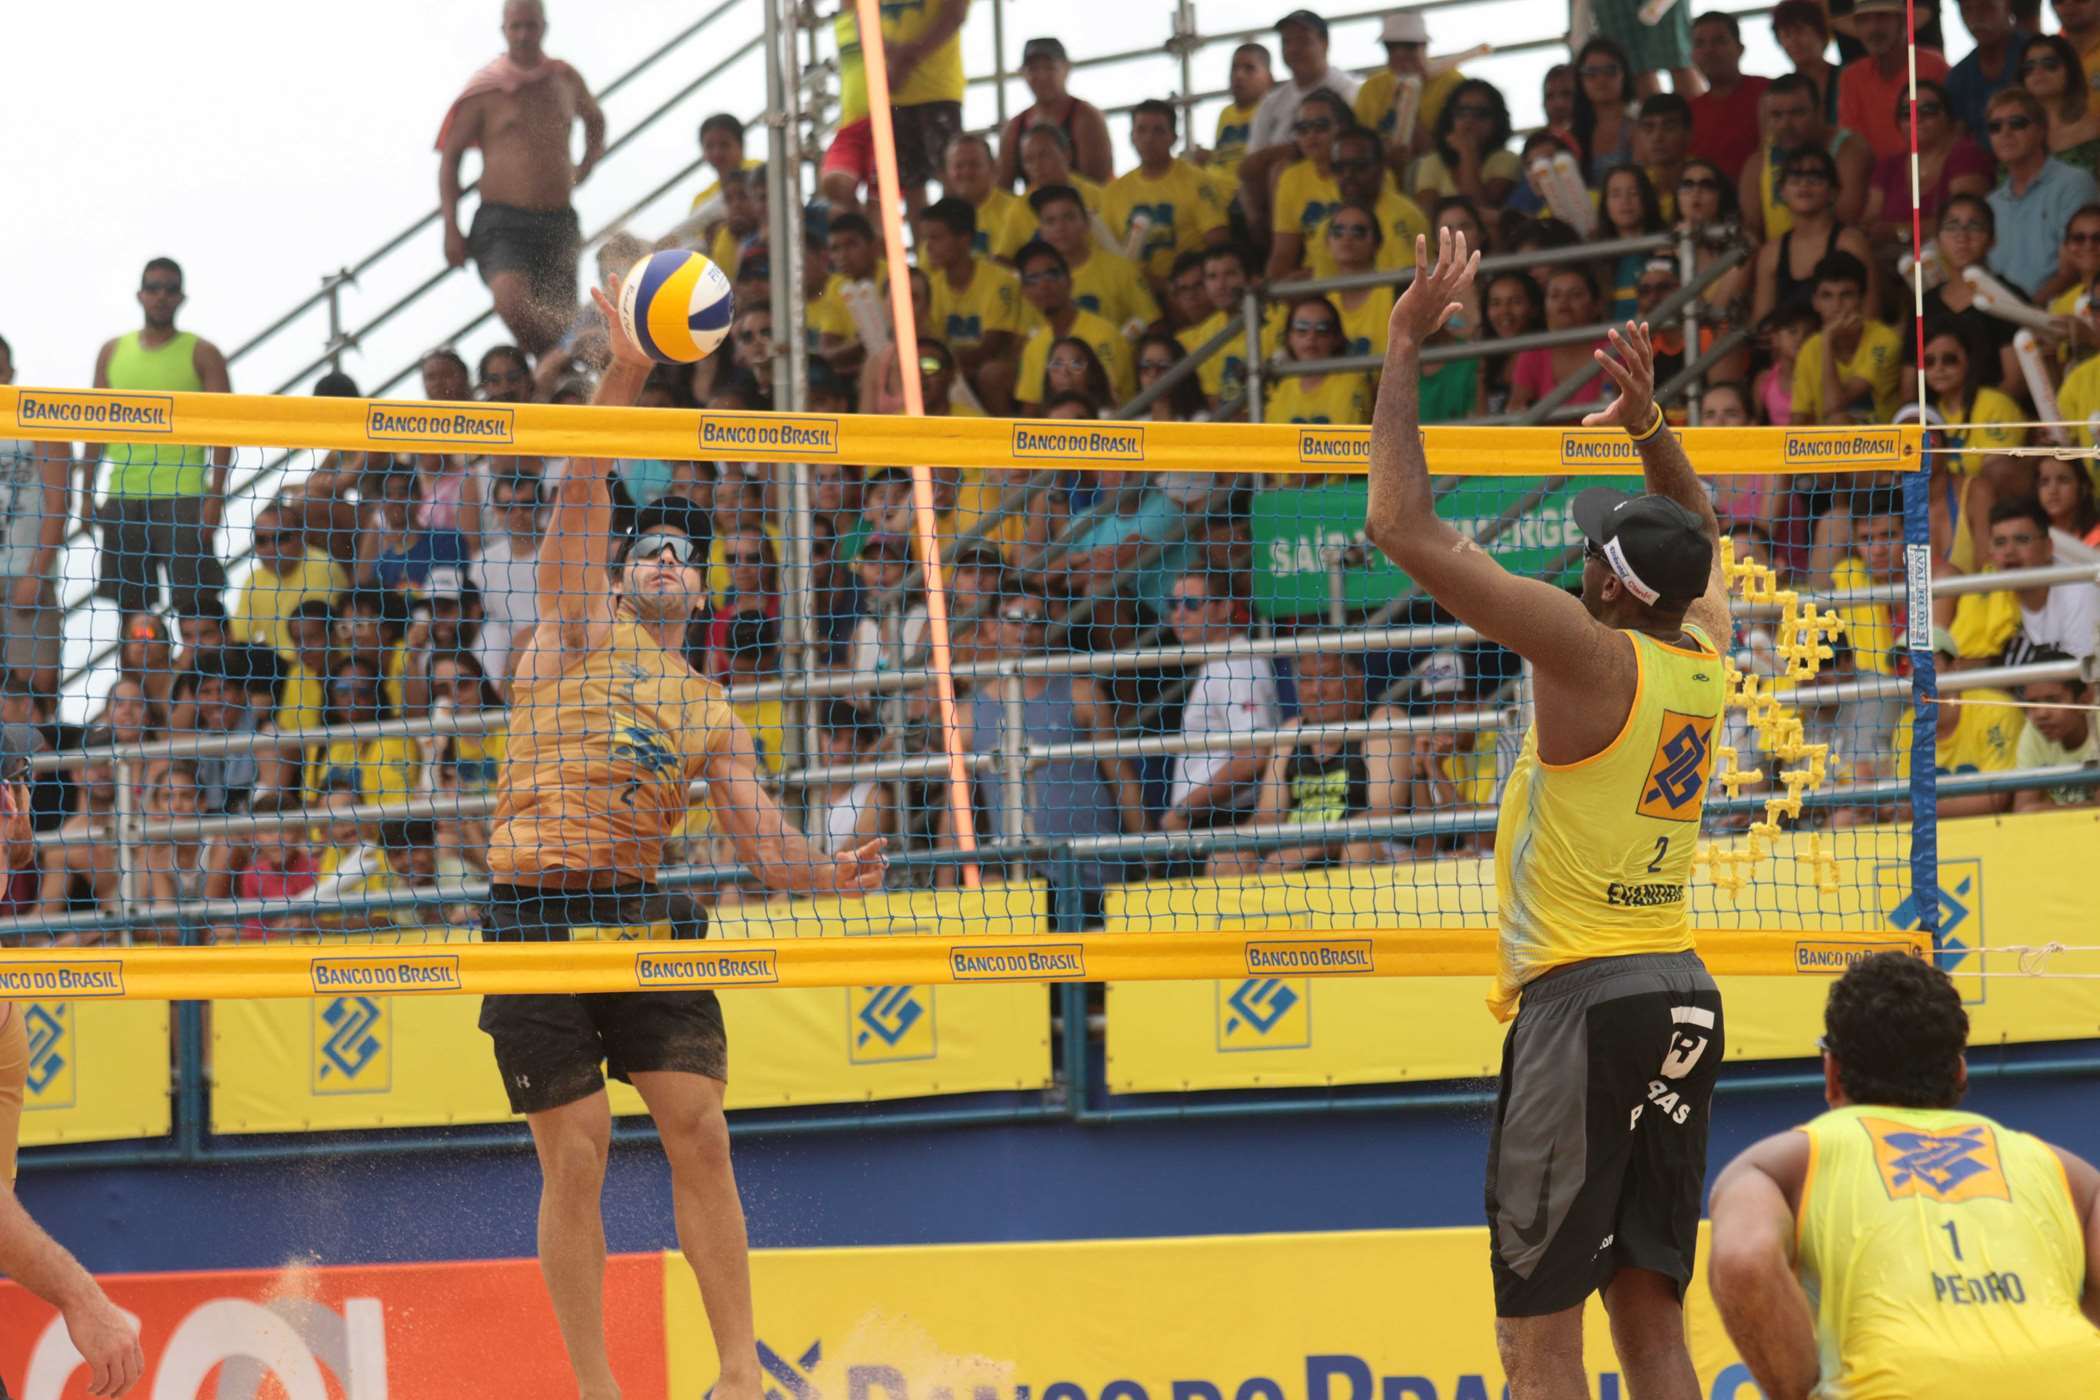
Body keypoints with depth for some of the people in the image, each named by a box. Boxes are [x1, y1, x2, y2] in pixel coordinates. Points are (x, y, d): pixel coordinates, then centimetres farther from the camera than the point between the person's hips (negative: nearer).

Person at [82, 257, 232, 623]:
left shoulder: (201, 354, 3)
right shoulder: (113, 352, 14)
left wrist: (216, 495, -12)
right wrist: (85, 492, 8)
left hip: (183, 496, -4)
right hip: (123, 497, 4)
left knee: (194, 603, -11)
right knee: (128, 604, 5)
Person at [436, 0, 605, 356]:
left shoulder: (565, 79, 12)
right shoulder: (485, 91, -1)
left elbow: (594, 119, 35)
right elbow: (450, 155, 2)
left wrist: (588, 161, 17)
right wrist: (451, 228, -5)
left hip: (558, 223, 4)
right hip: (502, 222, -4)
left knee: (560, 325, 1)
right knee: (512, 302, -31)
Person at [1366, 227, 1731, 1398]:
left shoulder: (1591, 652, -14)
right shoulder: (1705, 654, 7)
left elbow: (1407, 528, -15)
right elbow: (1701, 540, 32)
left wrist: (1407, 348, -8)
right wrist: (1648, 424, 23)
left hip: (1585, 999, -8)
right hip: (1683, 996, 8)